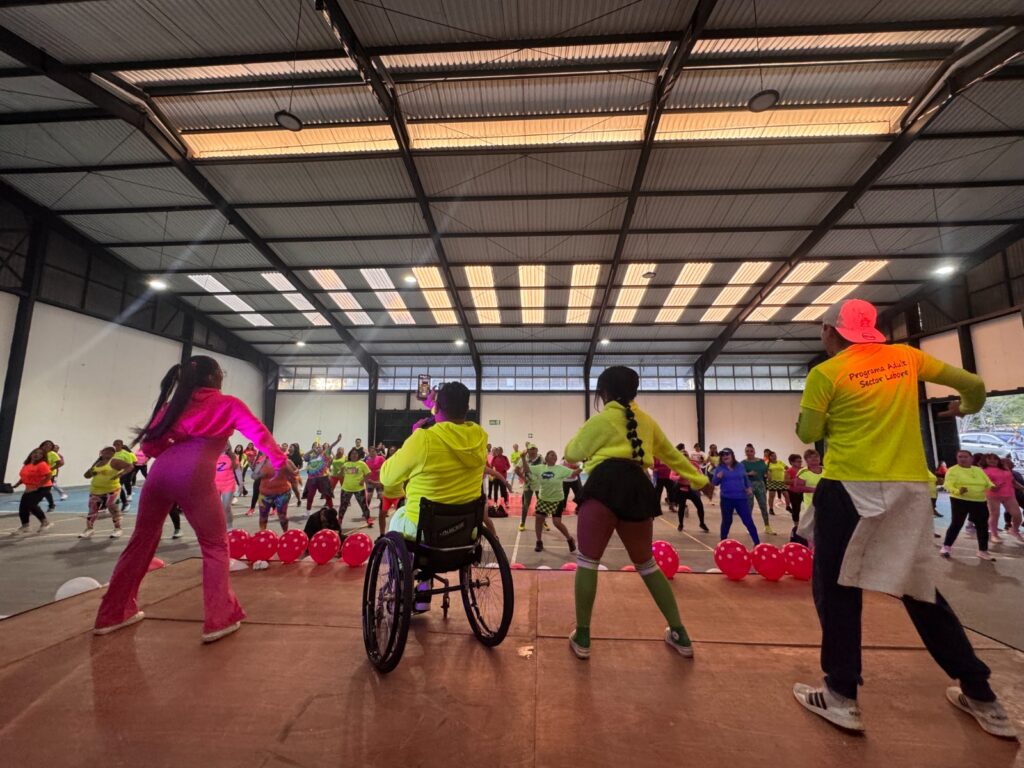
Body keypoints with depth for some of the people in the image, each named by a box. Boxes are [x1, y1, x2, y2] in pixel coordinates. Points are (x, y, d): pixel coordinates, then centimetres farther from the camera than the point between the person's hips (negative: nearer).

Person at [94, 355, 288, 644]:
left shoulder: (176, 402, 23)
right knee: (215, 546, 5)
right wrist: (281, 462, -3)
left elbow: (150, 443, 17)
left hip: (161, 470, 5)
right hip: (194, 474, -5)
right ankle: (219, 620, 1)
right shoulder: (228, 404, 11)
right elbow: (258, 433, -1)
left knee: (142, 541, 22)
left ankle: (113, 613, 34)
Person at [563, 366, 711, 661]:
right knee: (646, 564, 21)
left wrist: (582, 435, 32)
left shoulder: (600, 420, 6)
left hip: (606, 487, -6)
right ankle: (680, 635, 26)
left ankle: (582, 637, 8)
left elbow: (572, 453, 13)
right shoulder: (646, 421, 20)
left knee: (587, 561, 4)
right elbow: (672, 454, 29)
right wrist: (700, 480, 40)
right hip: (638, 491, 6)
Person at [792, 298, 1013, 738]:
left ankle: (842, 697, 12)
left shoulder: (825, 373, -7)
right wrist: (966, 407, 41)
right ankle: (980, 698, 31)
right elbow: (973, 384, 20)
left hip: (849, 488, -5)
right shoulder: (906, 358, 9)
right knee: (920, 589, 20)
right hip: (911, 488, 6)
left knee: (836, 588, 6)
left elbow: (808, 434, -3)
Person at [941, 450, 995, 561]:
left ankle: (983, 551, 22)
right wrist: (958, 491, -33)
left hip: (980, 502, 5)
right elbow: (947, 484, -14)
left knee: (983, 526, 8)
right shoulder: (953, 470, -5)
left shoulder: (979, 470, 13)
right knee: (956, 524, -4)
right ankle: (946, 547, 6)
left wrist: (992, 486, -10)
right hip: (960, 501, -5)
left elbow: (988, 482, 14)